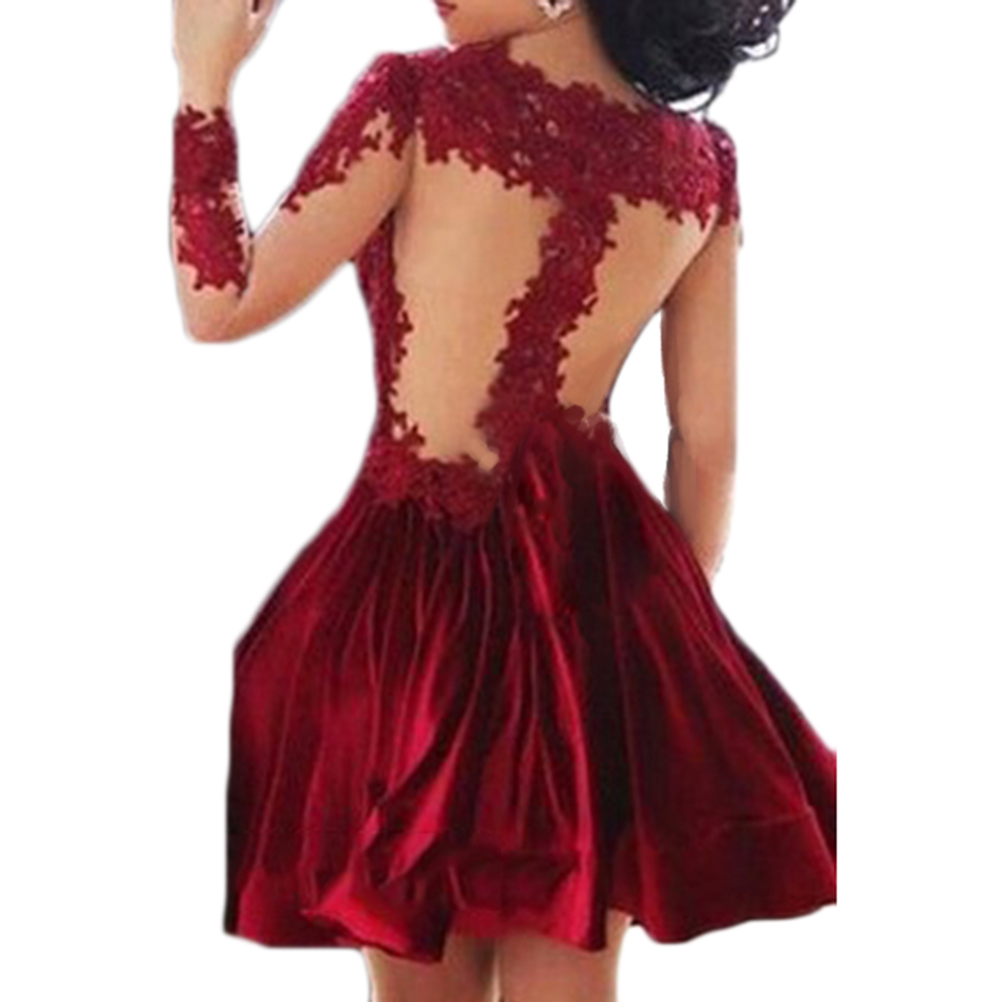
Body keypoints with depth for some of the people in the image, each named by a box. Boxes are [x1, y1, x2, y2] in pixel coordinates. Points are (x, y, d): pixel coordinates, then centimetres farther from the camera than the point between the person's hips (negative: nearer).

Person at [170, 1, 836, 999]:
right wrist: (672, 623, 17)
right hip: (599, 579, 3)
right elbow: (707, 448, 6)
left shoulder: (419, 98, -11)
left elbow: (218, 304, -7)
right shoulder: (699, 162, 2)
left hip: (416, 578, -3)